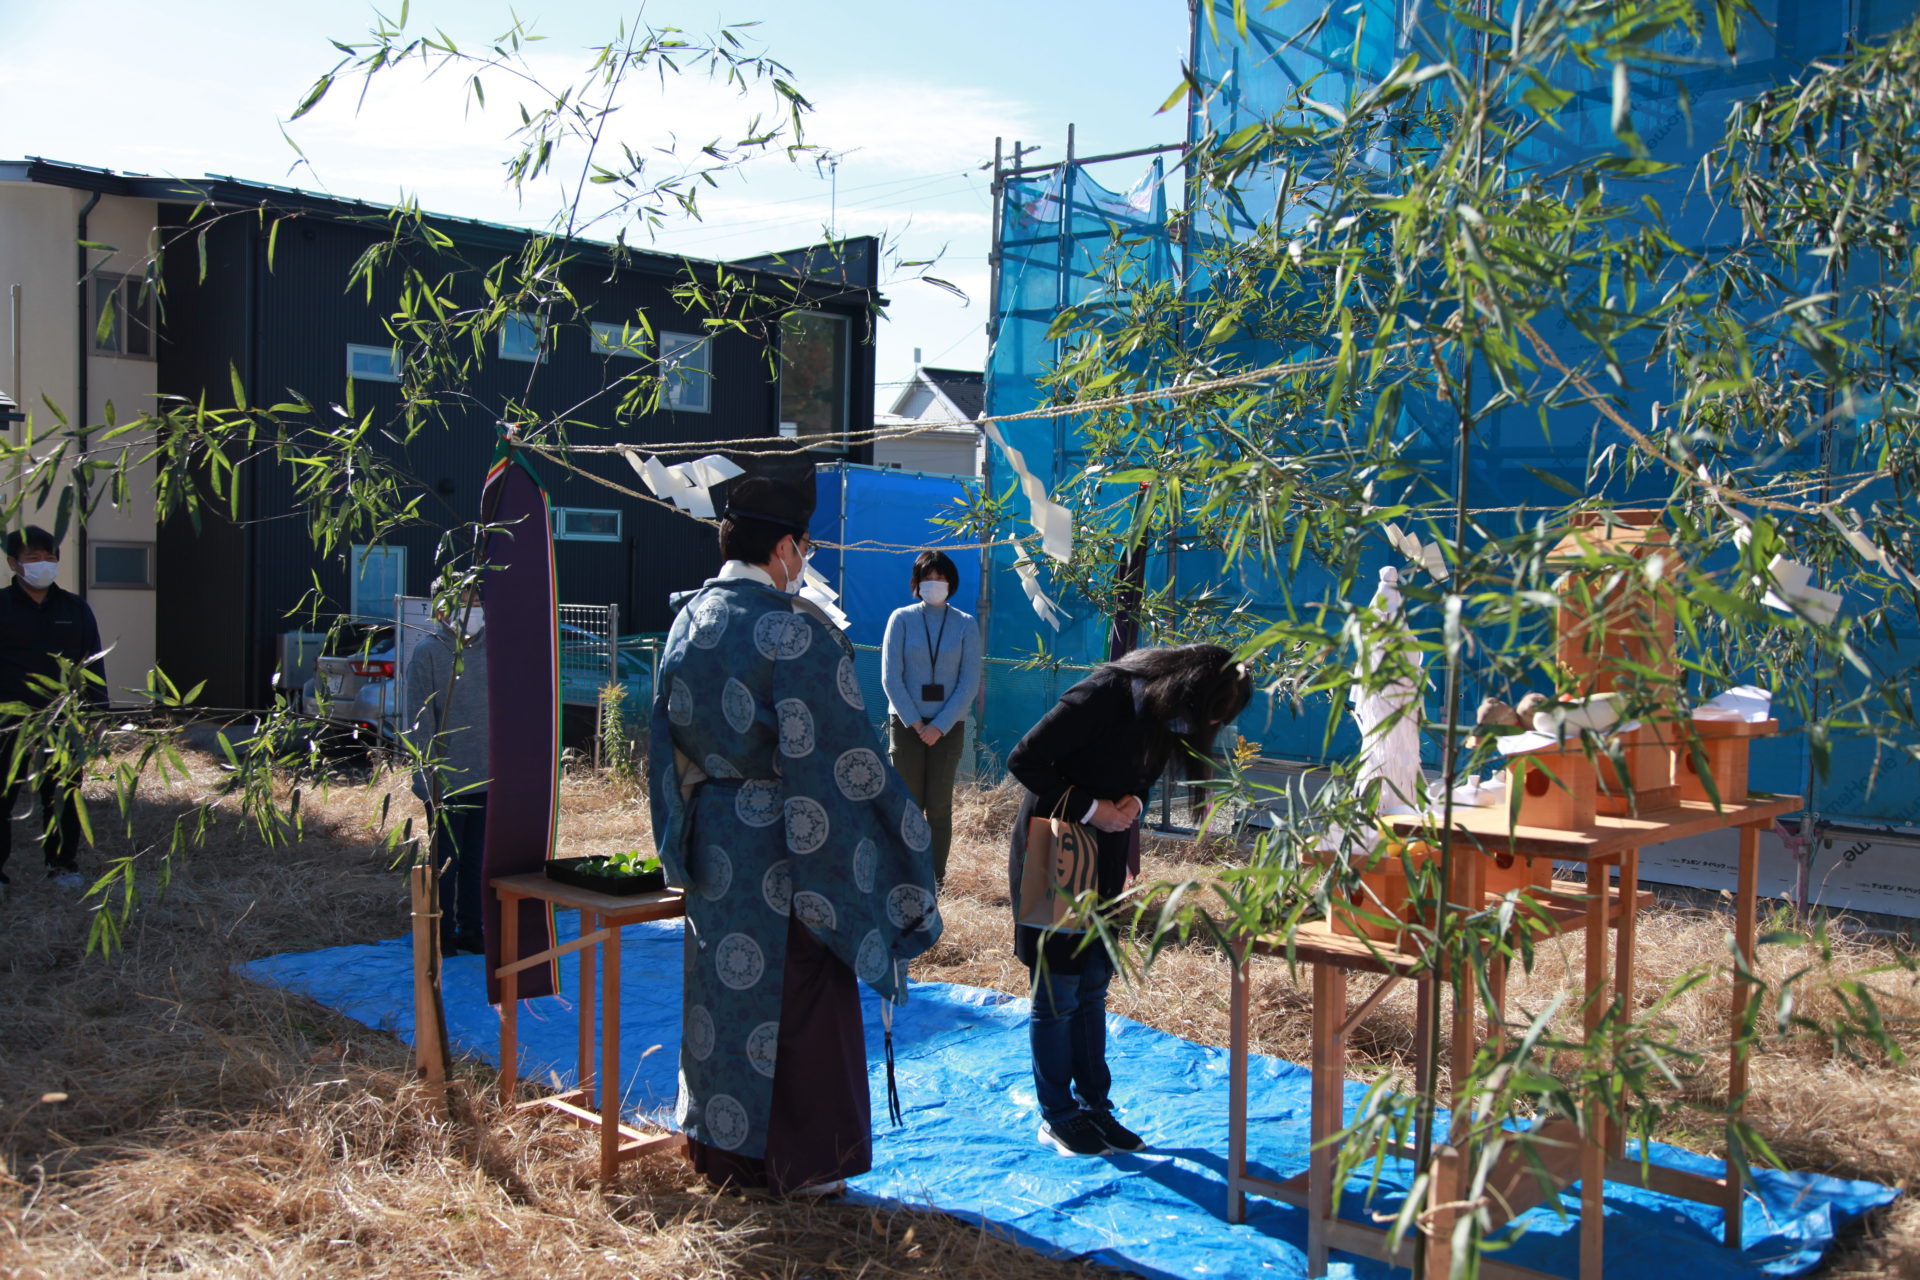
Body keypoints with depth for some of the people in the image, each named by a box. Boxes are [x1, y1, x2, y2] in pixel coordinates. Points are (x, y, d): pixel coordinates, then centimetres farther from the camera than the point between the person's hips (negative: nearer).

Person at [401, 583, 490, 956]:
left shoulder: (489, 648, 8)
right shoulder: (427, 652, -5)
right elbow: (418, 720, -7)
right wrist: (429, 778, -13)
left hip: (488, 777, 4)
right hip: (448, 780, -4)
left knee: (479, 859, 11)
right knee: (446, 860, 5)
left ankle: (471, 931, 22)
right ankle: (443, 935, 16)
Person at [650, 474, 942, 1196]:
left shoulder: (688, 623, 5)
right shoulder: (795, 629, -17)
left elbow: (667, 743, 12)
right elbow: (839, 752, -18)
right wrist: (898, 835, -9)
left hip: (709, 842, 7)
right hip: (782, 844, -7)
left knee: (719, 984, 16)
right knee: (795, 996, 5)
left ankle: (718, 1148, 28)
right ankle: (799, 1161, 15)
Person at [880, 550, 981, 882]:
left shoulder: (965, 625, 2)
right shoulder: (902, 618, 0)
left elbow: (970, 682, -1)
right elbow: (890, 676, -3)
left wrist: (940, 725, -9)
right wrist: (915, 723, -8)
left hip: (948, 726, 0)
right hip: (907, 723, 0)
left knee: (939, 805, 0)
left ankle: (937, 876, 7)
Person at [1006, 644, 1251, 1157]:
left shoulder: (1164, 716, 2)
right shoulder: (1102, 696, -23)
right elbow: (1025, 760, -22)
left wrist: (1132, 804, -9)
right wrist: (1089, 807, -22)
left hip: (1103, 862, 8)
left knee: (1093, 988, 12)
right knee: (1058, 992, 1)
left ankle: (1095, 1105, 21)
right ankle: (1057, 1116, 14)